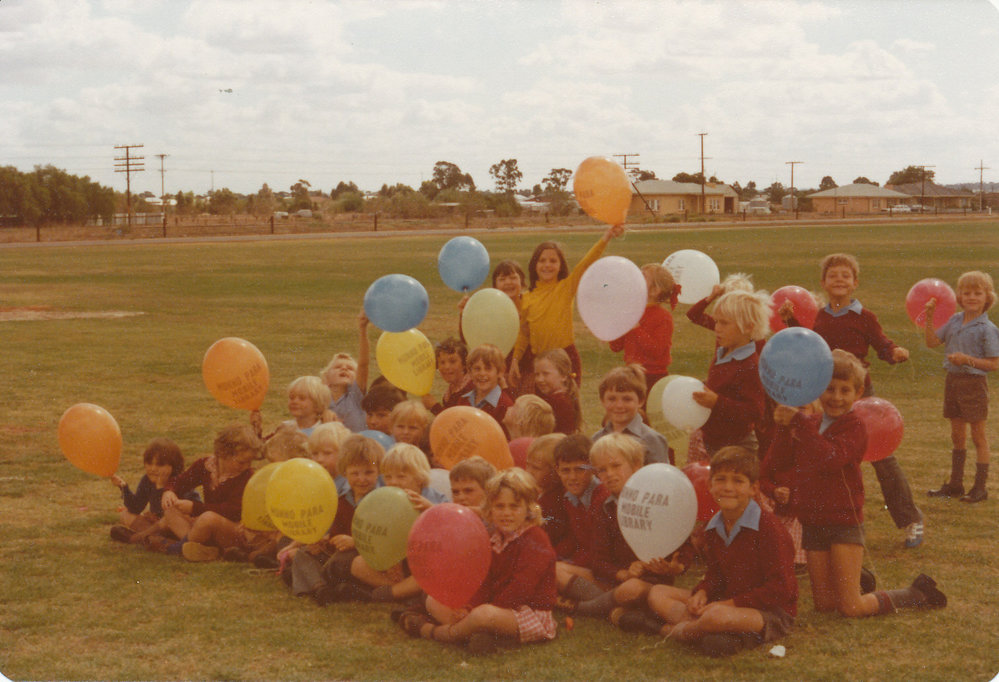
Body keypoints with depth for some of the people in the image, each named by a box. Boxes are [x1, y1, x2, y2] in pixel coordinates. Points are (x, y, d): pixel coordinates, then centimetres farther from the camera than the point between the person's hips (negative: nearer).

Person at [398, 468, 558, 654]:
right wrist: (470, 608, -15)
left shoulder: (535, 541, -15)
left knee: (485, 614, -42)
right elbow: (486, 581, 6)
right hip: (500, 607, 9)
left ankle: (432, 632, -14)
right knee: (434, 601, 6)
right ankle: (474, 634, -23)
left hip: (532, 615, -9)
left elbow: (521, 589, -23)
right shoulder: (496, 539, 12)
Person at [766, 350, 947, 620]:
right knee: (824, 604, 11)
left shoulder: (854, 426, -10)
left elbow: (830, 459, -28)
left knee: (851, 608, -6)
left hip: (844, 522, -6)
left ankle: (917, 594, 15)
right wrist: (783, 427, -14)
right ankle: (859, 579, 39)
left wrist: (799, 421, -31)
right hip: (813, 523, 6)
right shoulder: (810, 425, 11)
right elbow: (779, 460, 1)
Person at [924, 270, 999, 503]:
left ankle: (980, 486, 10)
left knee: (978, 435, 3)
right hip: (953, 380, 6)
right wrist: (929, 318, 0)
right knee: (957, 435, 14)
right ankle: (955, 483, 24)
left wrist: (967, 359, -23)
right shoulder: (954, 321, 7)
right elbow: (932, 342, 9)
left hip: (974, 383, -6)